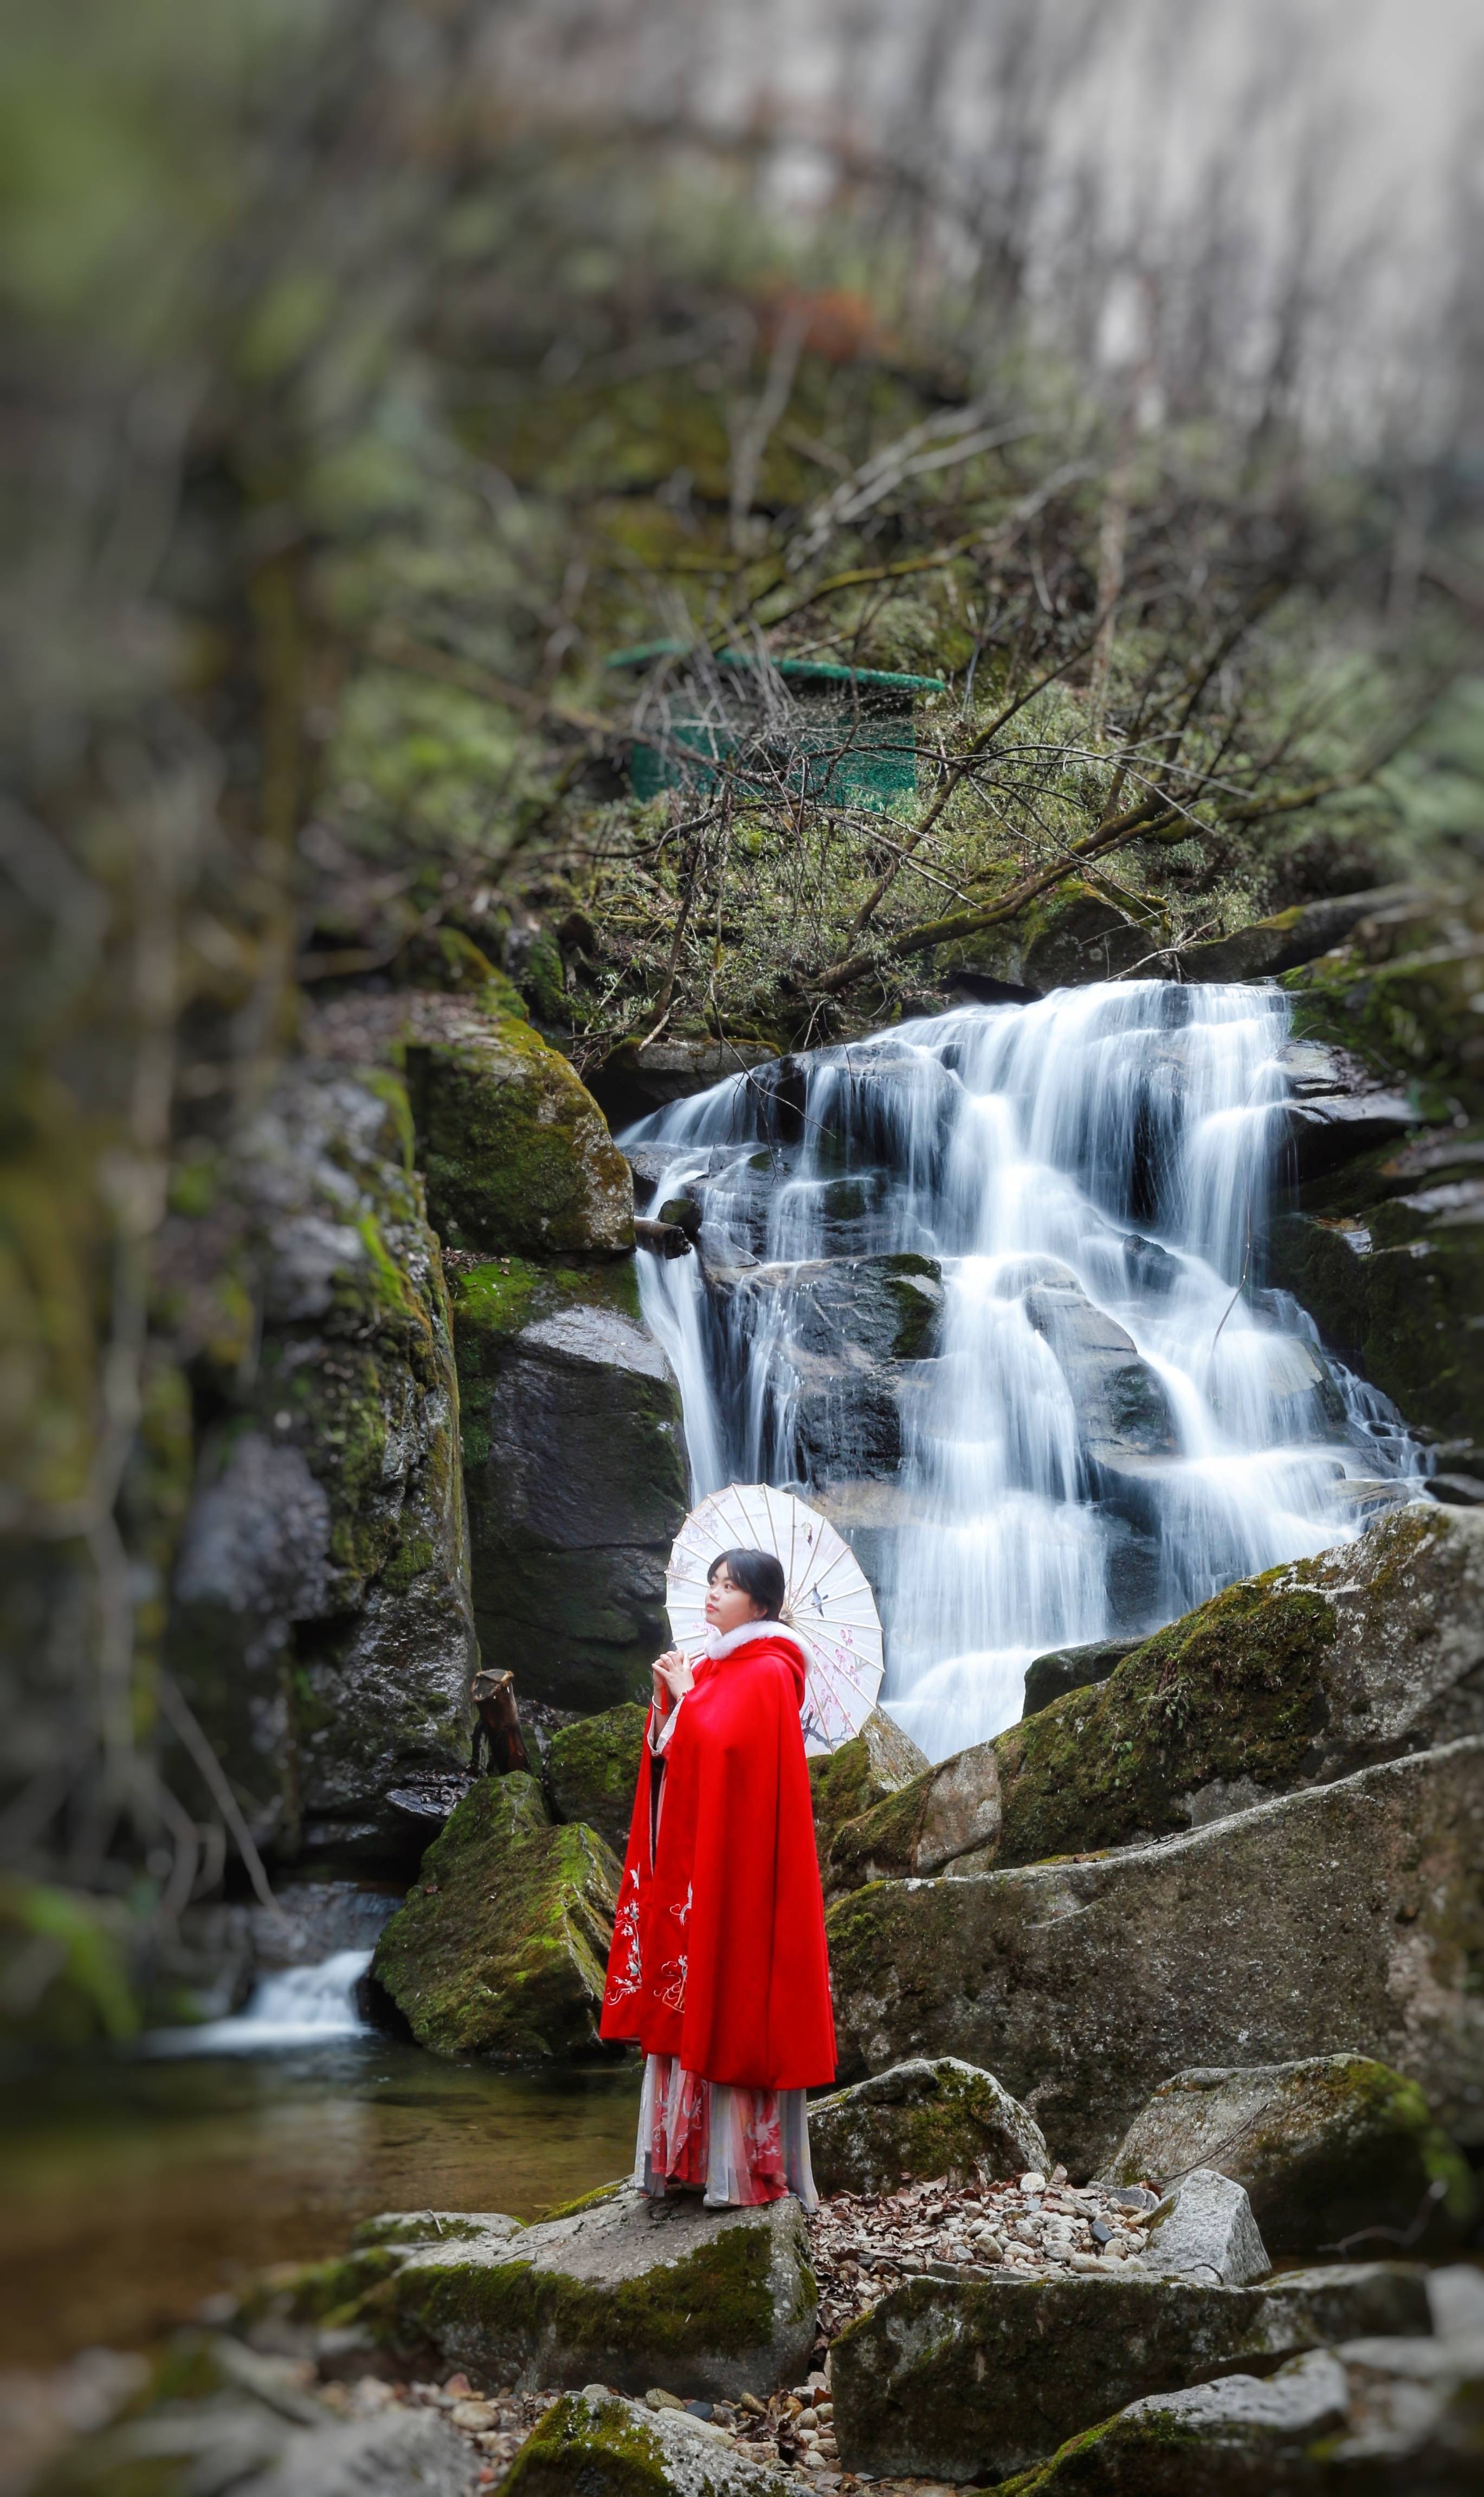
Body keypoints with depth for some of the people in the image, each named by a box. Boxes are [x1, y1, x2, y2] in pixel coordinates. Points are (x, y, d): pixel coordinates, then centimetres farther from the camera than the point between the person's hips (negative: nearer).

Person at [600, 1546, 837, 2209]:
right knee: (687, 2004, 9)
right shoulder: (712, 1666, 15)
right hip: (688, 1859, 9)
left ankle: (747, 2165, 0)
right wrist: (667, 1700, -1)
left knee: (732, 2002, -5)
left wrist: (687, 1695, -11)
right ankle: (690, 2153, 14)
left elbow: (722, 1747, -23)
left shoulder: (766, 1675, -11)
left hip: (735, 1861, -9)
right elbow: (671, 1754, 15)